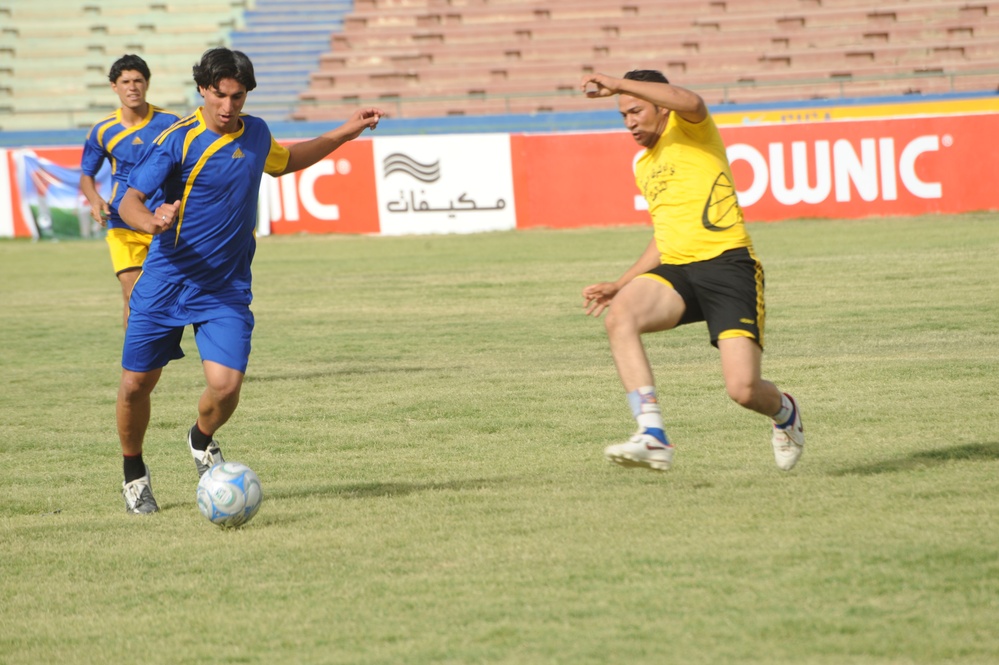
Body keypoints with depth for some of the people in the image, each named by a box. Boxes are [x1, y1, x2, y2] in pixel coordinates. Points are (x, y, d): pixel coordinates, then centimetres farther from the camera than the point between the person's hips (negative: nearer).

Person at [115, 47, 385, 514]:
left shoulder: (255, 133, 5)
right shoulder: (178, 141, -13)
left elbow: (285, 161, 28)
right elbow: (130, 200, -17)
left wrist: (346, 132, 25)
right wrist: (152, 222, -39)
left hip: (227, 288, 3)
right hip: (165, 283, -3)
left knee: (226, 386, -15)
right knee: (135, 385, 1)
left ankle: (202, 440, 19)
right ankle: (134, 473, 28)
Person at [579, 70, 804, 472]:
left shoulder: (688, 128, 3)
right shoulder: (643, 167, 25)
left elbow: (691, 102, -24)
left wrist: (619, 85, -23)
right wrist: (620, 285, 23)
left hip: (727, 262, -7)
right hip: (675, 272, 7)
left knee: (744, 390, -16)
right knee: (619, 316, -28)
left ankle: (784, 413, 24)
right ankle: (653, 438, -35)